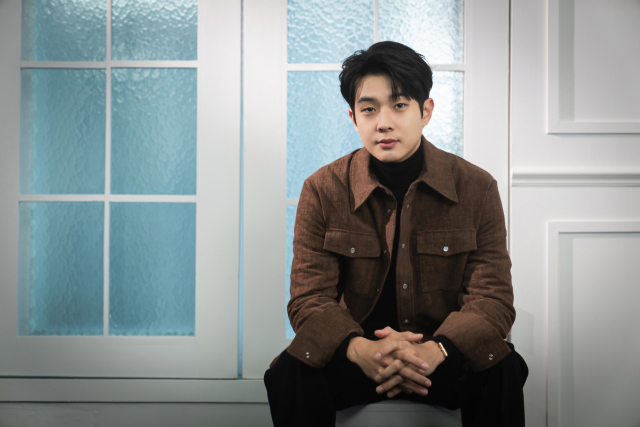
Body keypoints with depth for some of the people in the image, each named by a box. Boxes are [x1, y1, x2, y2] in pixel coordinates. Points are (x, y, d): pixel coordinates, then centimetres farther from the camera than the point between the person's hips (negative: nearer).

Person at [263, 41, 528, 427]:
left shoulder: (477, 188, -4)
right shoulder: (323, 190, -3)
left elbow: (492, 298, -9)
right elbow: (309, 298, -8)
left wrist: (435, 351, -30)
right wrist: (360, 349, -31)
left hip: (445, 355, 1)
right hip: (356, 352, 0)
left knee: (502, 371, -30)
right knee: (290, 374, -28)